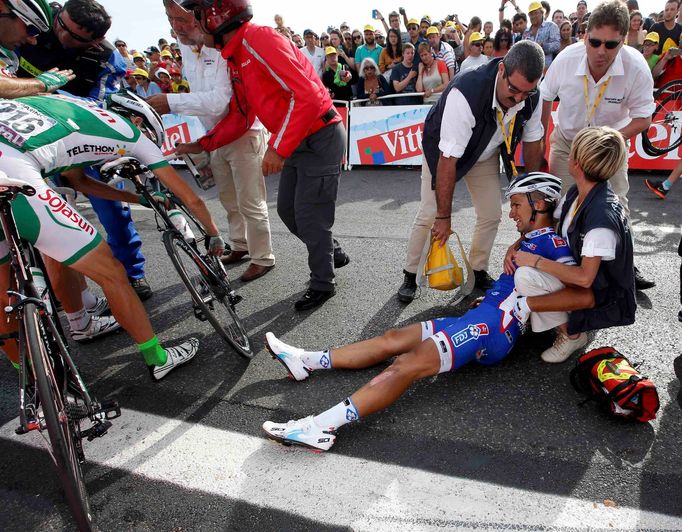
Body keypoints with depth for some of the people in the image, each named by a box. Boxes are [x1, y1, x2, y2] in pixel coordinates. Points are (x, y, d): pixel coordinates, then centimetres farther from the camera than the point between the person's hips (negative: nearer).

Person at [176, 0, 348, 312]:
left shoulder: (259, 40, -19)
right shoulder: (235, 57, 11)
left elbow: (307, 94, -27)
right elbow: (240, 117, 15)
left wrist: (278, 148, -26)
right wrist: (202, 145, 8)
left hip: (320, 139, -9)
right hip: (297, 142, 10)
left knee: (309, 217, -3)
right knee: (288, 210, 15)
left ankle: (322, 284, 17)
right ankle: (332, 253, 35)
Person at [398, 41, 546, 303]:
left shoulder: (531, 97, -23)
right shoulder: (465, 94, -41)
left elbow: (532, 142, -4)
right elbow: (448, 159, -39)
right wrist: (444, 216, -34)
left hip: (486, 152, 5)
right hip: (445, 150, -5)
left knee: (492, 214, 2)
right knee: (429, 215, -7)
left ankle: (478, 272, 23)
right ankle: (410, 275, 11)